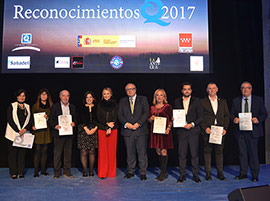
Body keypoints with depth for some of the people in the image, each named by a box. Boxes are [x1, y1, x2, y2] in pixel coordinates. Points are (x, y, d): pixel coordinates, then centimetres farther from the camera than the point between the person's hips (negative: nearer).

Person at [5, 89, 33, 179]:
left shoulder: (28, 107, 12)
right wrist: (18, 131, -14)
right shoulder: (12, 106, 2)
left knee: (22, 153, 4)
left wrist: (25, 129, -10)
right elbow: (9, 119, -6)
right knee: (13, 153, 1)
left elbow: (31, 120, 6)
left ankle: (20, 172, 12)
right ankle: (13, 173, 10)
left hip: (24, 133, 3)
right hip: (13, 133, -3)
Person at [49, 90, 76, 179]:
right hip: (59, 133, -3)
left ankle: (67, 171, 18)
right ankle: (57, 172, 12)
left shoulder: (72, 107, 12)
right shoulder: (55, 106, 2)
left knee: (68, 152, 8)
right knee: (57, 153, 1)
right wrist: (55, 126, -16)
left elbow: (75, 118, 15)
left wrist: (74, 123, -6)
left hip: (69, 133, 3)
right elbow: (51, 119, 0)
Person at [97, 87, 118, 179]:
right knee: (102, 151, -2)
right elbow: (99, 117, 1)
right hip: (102, 130, 0)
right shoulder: (100, 104, 8)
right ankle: (102, 173, 4)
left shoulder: (115, 105, 7)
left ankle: (111, 172, 12)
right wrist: (107, 123, -13)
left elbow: (115, 118, -1)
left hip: (113, 130, 0)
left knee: (112, 151, 1)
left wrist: (110, 128, -12)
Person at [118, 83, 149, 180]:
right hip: (127, 131, 2)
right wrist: (126, 124, -10)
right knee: (130, 153, 7)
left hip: (141, 130, -2)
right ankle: (130, 172, 20)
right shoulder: (122, 101, 15)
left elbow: (146, 113, -2)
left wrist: (138, 123, -12)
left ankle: (143, 173, 10)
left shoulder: (143, 99, 8)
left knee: (142, 152, 0)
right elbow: (120, 115, 8)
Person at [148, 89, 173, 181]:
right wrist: (151, 118, -4)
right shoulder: (152, 107, 13)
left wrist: (168, 128, -14)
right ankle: (164, 172, 20)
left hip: (164, 131, -4)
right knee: (158, 151, 7)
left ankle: (163, 173, 4)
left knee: (163, 151, -6)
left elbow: (171, 119, 0)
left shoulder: (167, 107, 0)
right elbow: (149, 120, 18)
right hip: (155, 131, 5)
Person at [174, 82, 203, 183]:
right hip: (181, 131, 1)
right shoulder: (177, 101, 12)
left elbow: (201, 116, 2)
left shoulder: (196, 101, 6)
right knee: (182, 154, 3)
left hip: (193, 130, -1)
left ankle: (196, 175, 12)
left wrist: (192, 124, -10)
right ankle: (182, 175, 12)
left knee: (194, 154, 0)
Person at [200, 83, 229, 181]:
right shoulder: (202, 102, 4)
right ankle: (208, 173, 10)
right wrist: (205, 128, -10)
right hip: (207, 130, -2)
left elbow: (226, 115, 10)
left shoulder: (223, 101, 13)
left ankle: (220, 173, 14)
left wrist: (225, 128, -1)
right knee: (207, 151, 2)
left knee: (219, 151, 5)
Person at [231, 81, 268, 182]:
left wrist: (258, 119, -17)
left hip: (252, 131, -2)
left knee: (253, 153, 1)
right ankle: (243, 173, 20)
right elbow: (232, 114, 10)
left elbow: (264, 114, 3)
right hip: (240, 131, 2)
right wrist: (234, 119, -12)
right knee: (242, 153, 9)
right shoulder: (236, 101, 10)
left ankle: (254, 175, 14)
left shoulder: (258, 100, 5)